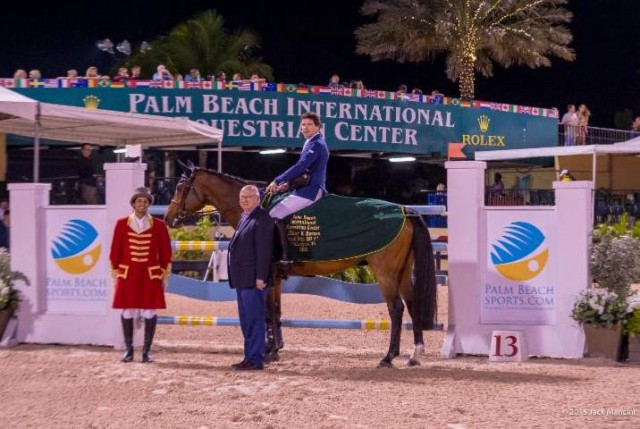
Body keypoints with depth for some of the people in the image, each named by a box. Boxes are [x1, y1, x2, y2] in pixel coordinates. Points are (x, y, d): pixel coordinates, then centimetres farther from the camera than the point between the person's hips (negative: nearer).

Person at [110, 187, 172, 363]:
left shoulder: (159, 225, 1)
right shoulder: (121, 224, 2)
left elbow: (165, 252, 4)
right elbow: (115, 251, 5)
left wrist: (164, 276, 2)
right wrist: (115, 275, 3)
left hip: (150, 275, 0)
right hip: (127, 274, 0)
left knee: (149, 311, 0)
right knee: (127, 311, 3)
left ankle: (147, 350, 8)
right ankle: (128, 349, 13)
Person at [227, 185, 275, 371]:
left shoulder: (262, 219, -12)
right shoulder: (244, 218, 18)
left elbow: (263, 251, -17)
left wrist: (260, 277, -21)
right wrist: (236, 277, 17)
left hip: (253, 280, -10)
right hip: (242, 279, 10)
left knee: (254, 320, -6)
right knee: (246, 320, 14)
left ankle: (255, 359, -2)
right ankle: (249, 357, 21)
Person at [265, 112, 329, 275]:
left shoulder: (316, 145, -13)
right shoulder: (311, 143, 19)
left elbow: (300, 166, -21)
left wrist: (278, 181, -19)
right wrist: (287, 183, 10)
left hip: (310, 191, -11)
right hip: (307, 188, 11)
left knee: (275, 214, -19)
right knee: (276, 208, 21)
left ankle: (285, 259, -23)